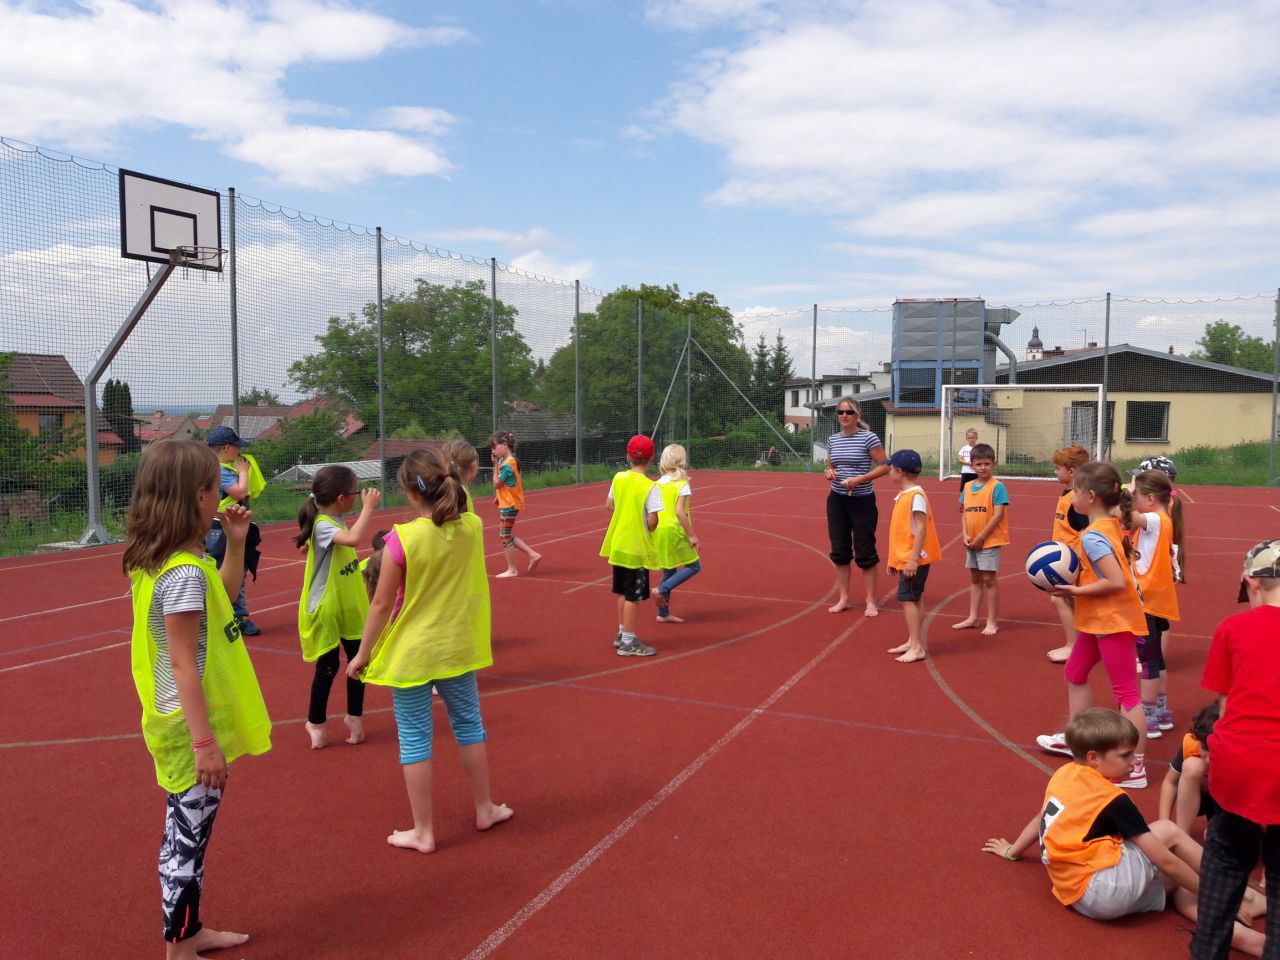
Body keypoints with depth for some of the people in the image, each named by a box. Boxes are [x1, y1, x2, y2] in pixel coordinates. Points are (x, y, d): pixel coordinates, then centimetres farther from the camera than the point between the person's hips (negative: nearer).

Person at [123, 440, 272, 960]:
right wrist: (204, 742, -22)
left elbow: (221, 599, 22)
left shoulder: (168, 561, 5)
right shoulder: (184, 574, -24)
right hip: (193, 728, -10)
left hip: (192, 724, 10)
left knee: (189, 832, 21)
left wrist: (235, 544, 10)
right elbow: (183, 667, -24)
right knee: (187, 838, 4)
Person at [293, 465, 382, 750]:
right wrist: (368, 507, -36)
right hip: (325, 609, -8)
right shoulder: (322, 526, -24)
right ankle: (315, 722, 24)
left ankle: (354, 716, 26)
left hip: (350, 607, 8)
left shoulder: (337, 521, 3)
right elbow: (353, 539, -43)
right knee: (328, 666, 3)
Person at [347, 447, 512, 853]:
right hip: (457, 648, 5)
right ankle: (485, 809, 36)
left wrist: (362, 653, -4)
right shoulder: (472, 527, -9)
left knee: (415, 739, 9)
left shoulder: (402, 539, -22)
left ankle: (423, 832, 21)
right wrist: (449, 481, 10)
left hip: (410, 654, -4)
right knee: (469, 724, 22)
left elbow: (382, 603, -14)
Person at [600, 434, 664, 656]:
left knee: (623, 592, 19)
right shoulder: (650, 487, -18)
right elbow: (652, 522, -19)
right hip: (637, 547, -7)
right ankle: (628, 642, 7)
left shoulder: (618, 478, -1)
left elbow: (609, 506, 9)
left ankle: (622, 634, 30)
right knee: (633, 596, 2)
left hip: (618, 544, 7)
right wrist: (649, 528, 2)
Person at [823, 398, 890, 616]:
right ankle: (843, 599, 20)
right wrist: (828, 472, -6)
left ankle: (871, 602, 14)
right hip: (837, 501, 5)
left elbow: (884, 466, -11)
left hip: (862, 501, -5)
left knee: (865, 553, 1)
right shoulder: (833, 440, 7)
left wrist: (860, 479, -21)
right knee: (839, 551, 9)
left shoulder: (868, 438, -10)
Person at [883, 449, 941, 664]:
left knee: (907, 598, -10)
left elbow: (921, 529, -22)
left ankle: (917, 648, -7)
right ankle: (913, 642, 24)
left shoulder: (916, 495, -17)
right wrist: (894, 559, 20)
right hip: (904, 558, 10)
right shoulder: (903, 495, 12)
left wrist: (913, 559, -24)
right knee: (911, 600, 15)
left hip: (914, 560, -10)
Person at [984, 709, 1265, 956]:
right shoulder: (1112, 800, -12)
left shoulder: (1064, 774, 10)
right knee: (1170, 831, 0)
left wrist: (1012, 851, 40)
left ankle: (1243, 936, -7)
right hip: (1104, 889, -8)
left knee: (1179, 885, 12)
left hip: (1079, 894, 9)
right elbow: (1164, 860, -9)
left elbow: (1041, 818, 26)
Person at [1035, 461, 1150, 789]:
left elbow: (1117, 581, -28)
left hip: (1114, 621, -11)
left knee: (1125, 691, -4)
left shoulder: (1092, 536, -23)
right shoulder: (1112, 524, 5)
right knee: (1075, 673, 22)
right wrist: (1074, 572, 3)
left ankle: (1135, 767, 3)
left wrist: (1077, 590, -19)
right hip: (1100, 619, 11)